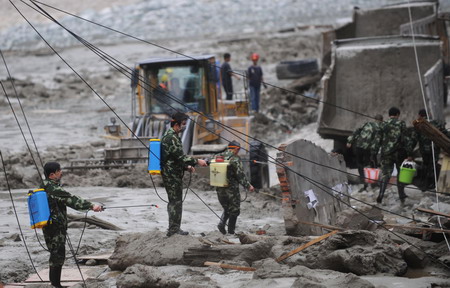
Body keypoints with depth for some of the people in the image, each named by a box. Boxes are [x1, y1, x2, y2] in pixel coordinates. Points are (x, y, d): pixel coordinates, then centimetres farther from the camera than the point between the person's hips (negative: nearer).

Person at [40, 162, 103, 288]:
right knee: (58, 255, -6)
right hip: (56, 227, -10)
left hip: (49, 226, 10)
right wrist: (91, 206, -26)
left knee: (55, 255, 16)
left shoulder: (45, 186, 12)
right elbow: (71, 200, -24)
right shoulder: (53, 189, -19)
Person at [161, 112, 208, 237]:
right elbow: (180, 156, -21)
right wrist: (196, 161, -14)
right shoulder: (172, 137, -17)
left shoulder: (169, 136, 18)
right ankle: (174, 229, -5)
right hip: (172, 175, -11)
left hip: (171, 174, 11)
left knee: (174, 202, 14)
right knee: (176, 202, -7)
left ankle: (173, 229, 19)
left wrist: (187, 167, 16)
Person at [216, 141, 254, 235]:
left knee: (227, 208, 21)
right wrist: (248, 186, -7)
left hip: (220, 189, 6)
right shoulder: (235, 159, -12)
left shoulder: (219, 157, 8)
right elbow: (240, 175, -14)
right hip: (231, 189, -6)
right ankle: (231, 231, 5)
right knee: (234, 210, 6)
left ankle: (222, 223, -1)